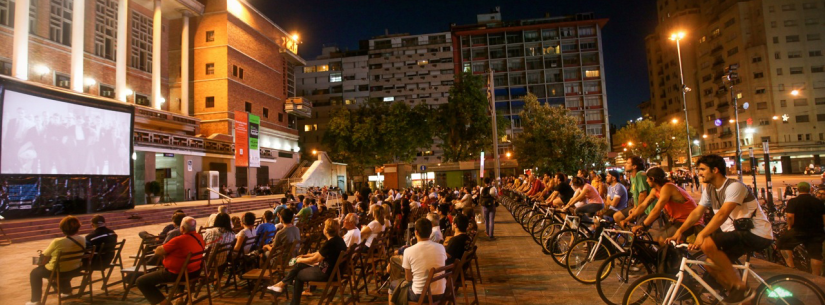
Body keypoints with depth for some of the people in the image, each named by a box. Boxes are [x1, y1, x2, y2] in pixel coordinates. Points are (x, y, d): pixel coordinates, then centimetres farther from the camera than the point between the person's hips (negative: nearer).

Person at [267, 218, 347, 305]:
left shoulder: (330, 243, -26)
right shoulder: (339, 239, 2)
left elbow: (314, 259, -15)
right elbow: (320, 253, 13)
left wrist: (300, 260, 2)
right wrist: (305, 256, 13)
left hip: (326, 273, -9)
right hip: (333, 270, 9)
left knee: (297, 275, 10)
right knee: (300, 265, 13)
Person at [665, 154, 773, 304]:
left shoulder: (734, 186, -19)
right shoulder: (709, 189, 7)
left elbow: (722, 214, -31)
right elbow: (696, 213, 2)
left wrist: (701, 235, -39)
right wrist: (680, 231, -12)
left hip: (757, 235, -9)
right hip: (738, 232, 9)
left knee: (707, 244, -28)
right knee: (711, 264, 3)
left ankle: (740, 287, -12)